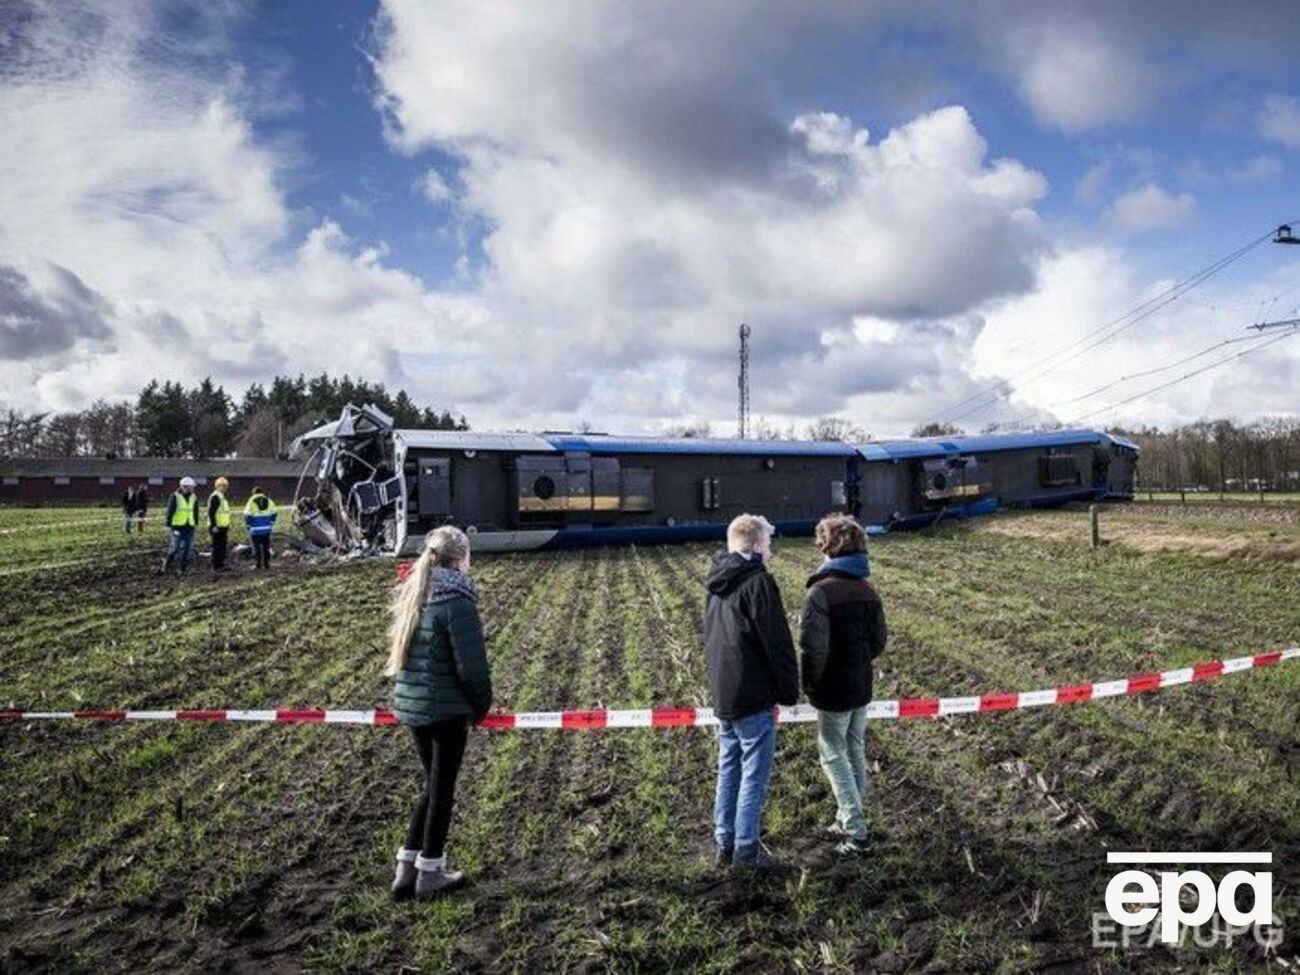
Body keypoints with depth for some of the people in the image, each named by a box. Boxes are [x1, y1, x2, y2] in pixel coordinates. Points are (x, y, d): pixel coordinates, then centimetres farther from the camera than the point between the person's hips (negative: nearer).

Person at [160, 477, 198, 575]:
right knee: (175, 547, -5)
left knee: (187, 548, 3)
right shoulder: (175, 497, -8)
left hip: (189, 527, 5)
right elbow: (170, 511, -7)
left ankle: (182, 568, 10)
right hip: (177, 526, -5)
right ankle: (167, 563, 17)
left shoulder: (193, 498, 9)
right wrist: (168, 525, -9)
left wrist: (196, 523, 16)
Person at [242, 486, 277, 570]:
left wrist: (248, 526, 4)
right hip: (266, 529, 3)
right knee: (266, 547, 11)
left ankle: (259, 564, 4)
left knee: (256, 547, 5)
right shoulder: (269, 501, 6)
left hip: (255, 529, -3)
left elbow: (247, 516, -8)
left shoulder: (251, 502, -5)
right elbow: (273, 514, 8)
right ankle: (266, 564, 12)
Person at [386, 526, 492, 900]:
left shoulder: (412, 593, 6)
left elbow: (406, 648, 12)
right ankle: (429, 874, 19)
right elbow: (470, 663, -17)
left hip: (411, 702, 7)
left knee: (434, 783, 20)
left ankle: (407, 868, 24)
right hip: (447, 706, -7)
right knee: (442, 787, 8)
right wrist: (482, 704, -1)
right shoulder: (456, 600, -18)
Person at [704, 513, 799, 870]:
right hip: (753, 697, -8)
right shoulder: (757, 582, -16)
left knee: (728, 769, 15)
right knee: (754, 774, 1)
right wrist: (789, 690, -5)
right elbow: (777, 644, -15)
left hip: (723, 694, 8)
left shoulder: (717, 585, 11)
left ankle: (725, 843, 23)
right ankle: (746, 850, 7)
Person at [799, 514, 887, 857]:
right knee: (856, 752, 17)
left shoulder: (821, 591, -20)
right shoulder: (867, 590, 2)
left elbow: (814, 647, -23)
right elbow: (878, 640, 7)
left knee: (834, 756, 4)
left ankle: (855, 833, 4)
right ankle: (848, 821, 31)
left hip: (833, 691, -7)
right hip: (862, 687, 7)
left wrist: (810, 683, -8)